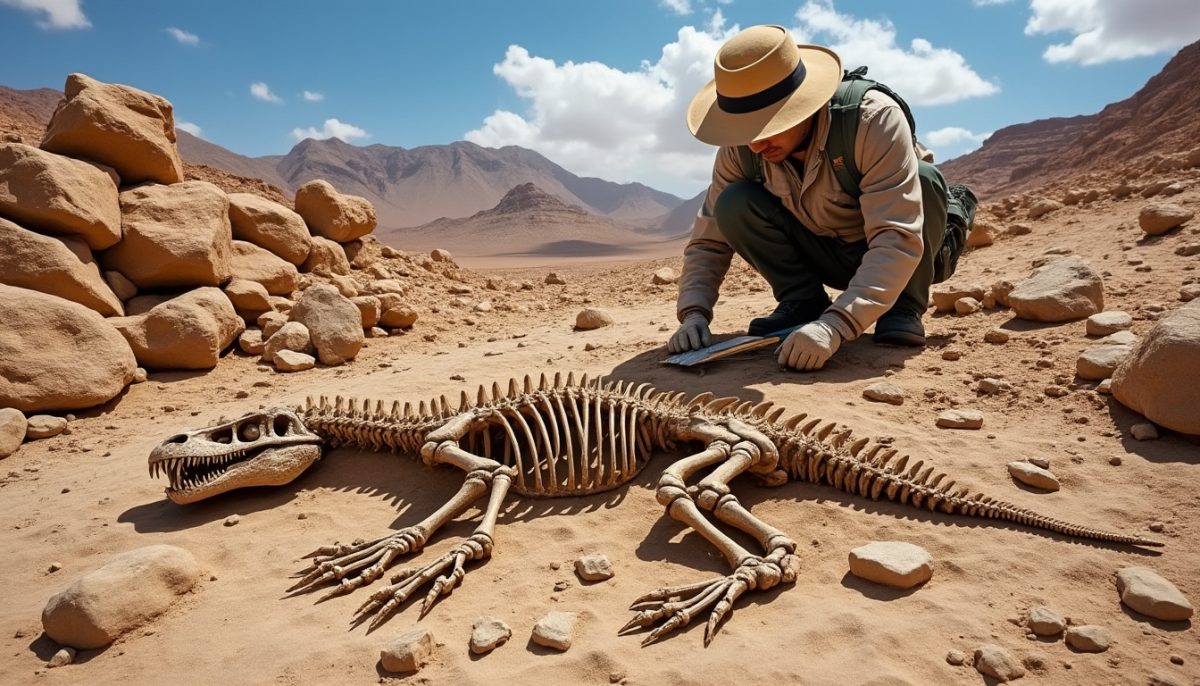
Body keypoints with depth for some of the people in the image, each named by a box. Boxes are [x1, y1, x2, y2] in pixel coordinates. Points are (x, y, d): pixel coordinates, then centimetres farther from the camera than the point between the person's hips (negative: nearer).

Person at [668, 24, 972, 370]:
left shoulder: (873, 119, -33)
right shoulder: (739, 150, -19)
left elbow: (899, 239, -40)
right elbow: (709, 239, -12)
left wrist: (834, 325, -53)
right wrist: (694, 313, -29)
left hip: (888, 255, -2)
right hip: (824, 256, 2)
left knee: (923, 179, -34)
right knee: (733, 205, -23)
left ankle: (903, 306, -12)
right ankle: (803, 301, -8)